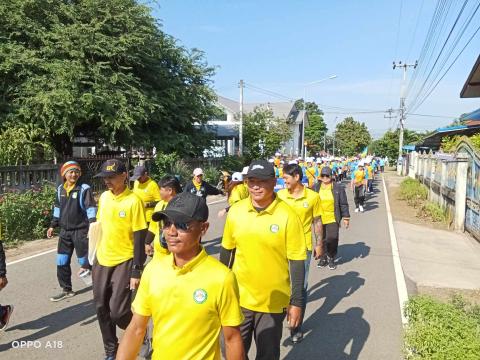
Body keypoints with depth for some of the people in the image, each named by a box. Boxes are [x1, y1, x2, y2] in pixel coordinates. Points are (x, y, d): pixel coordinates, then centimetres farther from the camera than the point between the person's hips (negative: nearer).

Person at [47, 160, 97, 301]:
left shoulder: (84, 189, -12)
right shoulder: (60, 189, 7)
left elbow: (91, 208, -18)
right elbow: (57, 208, 19)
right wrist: (53, 225, 19)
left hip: (81, 230, -6)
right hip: (65, 231, 6)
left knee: (84, 259, -1)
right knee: (62, 262, 11)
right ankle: (66, 290, 25)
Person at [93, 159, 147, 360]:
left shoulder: (133, 201, -16)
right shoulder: (104, 197, 3)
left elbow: (139, 238, -15)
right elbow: (101, 226, 14)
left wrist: (136, 271, -16)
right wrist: (95, 257, 15)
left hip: (124, 262, -6)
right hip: (102, 260, 6)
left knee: (118, 312, -7)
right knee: (101, 308, 11)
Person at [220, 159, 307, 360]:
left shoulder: (287, 216, -16)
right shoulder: (235, 211, -6)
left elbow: (296, 261, -11)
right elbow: (226, 251, 6)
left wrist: (297, 302, -9)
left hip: (273, 302, -2)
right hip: (239, 297, 3)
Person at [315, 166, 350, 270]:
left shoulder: (338, 188, 0)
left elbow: (343, 204, 1)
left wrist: (346, 217, -1)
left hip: (332, 219, -2)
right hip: (319, 219, 2)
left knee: (332, 239, -2)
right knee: (321, 239, 9)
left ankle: (331, 258, 19)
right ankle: (323, 258, 27)